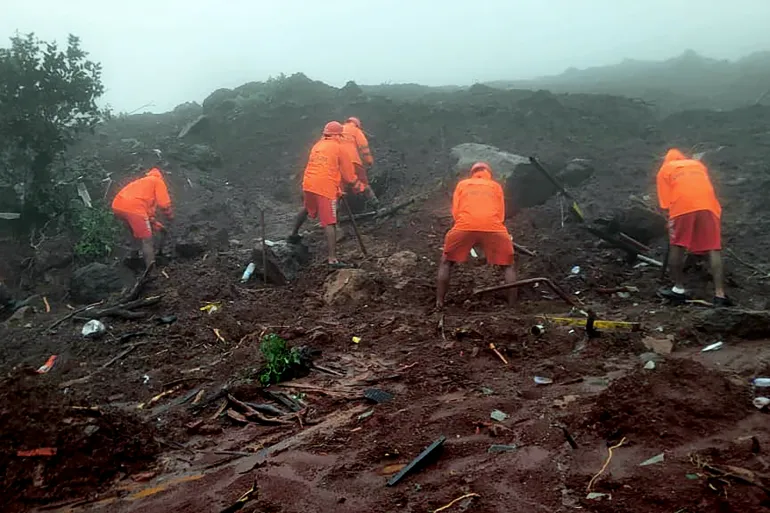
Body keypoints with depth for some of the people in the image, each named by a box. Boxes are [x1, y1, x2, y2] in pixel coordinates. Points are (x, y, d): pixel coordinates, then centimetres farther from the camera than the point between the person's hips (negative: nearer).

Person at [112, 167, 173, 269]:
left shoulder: (143, 182, 38)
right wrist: (170, 216, 23)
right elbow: (164, 204, 6)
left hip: (117, 206, 8)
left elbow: (147, 205, 38)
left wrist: (154, 223, 36)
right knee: (147, 239, 0)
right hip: (133, 208, -8)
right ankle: (151, 268, -8)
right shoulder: (158, 181, 17)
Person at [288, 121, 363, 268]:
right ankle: (333, 259, -12)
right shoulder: (339, 148, 0)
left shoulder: (317, 145, 17)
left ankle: (294, 234, 46)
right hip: (326, 188, -6)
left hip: (308, 184, 6)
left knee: (306, 209, 34)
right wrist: (357, 185, 18)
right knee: (329, 223, -8)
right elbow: (348, 173, 1)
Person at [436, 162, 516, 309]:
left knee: (446, 263, 20)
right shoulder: (496, 186, 29)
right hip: (494, 227, 0)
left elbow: (455, 211, 19)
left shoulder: (462, 184, 28)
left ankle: (439, 303, 14)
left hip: (464, 226, 0)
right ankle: (512, 306, 11)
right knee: (508, 266, 18)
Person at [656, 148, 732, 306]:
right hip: (708, 205, 3)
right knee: (714, 249, 1)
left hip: (682, 206, -2)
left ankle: (679, 289, 17)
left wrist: (671, 221, 20)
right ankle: (720, 295, -3)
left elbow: (665, 202, 12)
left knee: (676, 246, 12)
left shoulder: (664, 169, 21)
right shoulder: (698, 164, 32)